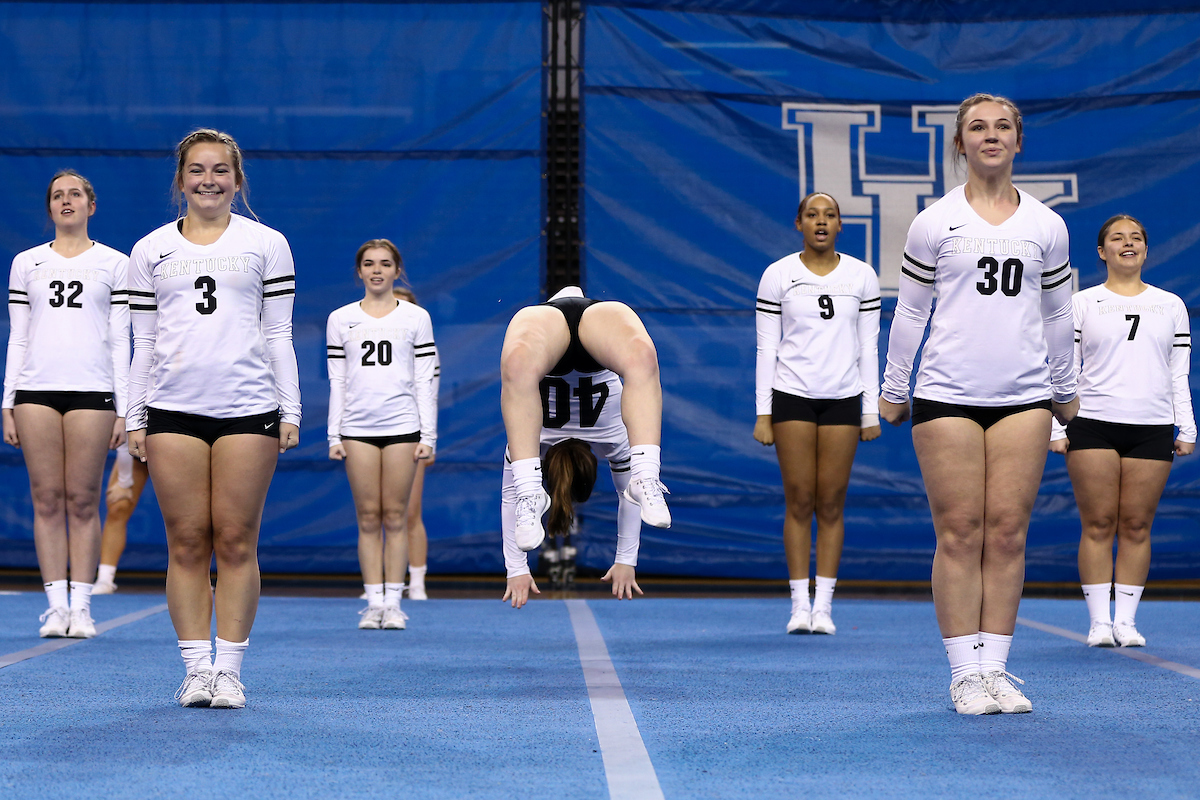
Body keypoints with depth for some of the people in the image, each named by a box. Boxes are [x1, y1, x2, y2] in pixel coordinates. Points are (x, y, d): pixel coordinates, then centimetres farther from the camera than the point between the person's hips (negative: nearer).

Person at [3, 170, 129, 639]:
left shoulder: (114, 264, 9)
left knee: (83, 500, -3)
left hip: (92, 390, -2)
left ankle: (82, 607, 0)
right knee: (47, 499, -1)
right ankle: (56, 605, 1)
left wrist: (123, 408, 0)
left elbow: (120, 340, 6)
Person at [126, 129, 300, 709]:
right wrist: (134, 418, 7)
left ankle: (229, 670, 2)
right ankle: (195, 668, 5)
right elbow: (143, 342, 12)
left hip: (248, 407, -1)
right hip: (173, 408, 1)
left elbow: (279, 334, 8)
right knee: (186, 543, 0)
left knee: (236, 541, -2)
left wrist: (290, 411, 2)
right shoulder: (150, 251, 12)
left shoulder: (266, 244, 9)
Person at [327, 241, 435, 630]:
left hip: (402, 425, -1)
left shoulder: (416, 318, 6)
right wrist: (334, 436, 2)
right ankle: (373, 601, 3)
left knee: (395, 516, -1)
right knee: (368, 517, 0)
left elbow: (425, 380, 5)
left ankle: (393, 602, 2)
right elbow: (337, 380, 8)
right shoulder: (340, 320, 9)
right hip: (357, 428, 1)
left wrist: (428, 435, -1)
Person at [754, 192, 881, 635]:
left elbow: (868, 348, 8)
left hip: (843, 398, 1)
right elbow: (766, 348, 2)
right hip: (792, 397, -1)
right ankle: (800, 603, 2)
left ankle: (824, 606, 4)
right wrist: (763, 413, -2)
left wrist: (871, 412, 4)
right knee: (799, 501, -4)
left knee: (831, 503, 0)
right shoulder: (777, 275, 2)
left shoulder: (862, 276, 6)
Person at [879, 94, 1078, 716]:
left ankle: (995, 668, 4)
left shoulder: (1046, 226, 10)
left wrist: (1064, 389, 22)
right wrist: (893, 391, 9)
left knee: (1007, 533, -1)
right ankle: (965, 673, -1)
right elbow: (910, 312, 8)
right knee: (959, 533, -4)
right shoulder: (933, 223, 3)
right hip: (947, 395, -2)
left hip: (1023, 396, 2)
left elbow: (1058, 313, 18)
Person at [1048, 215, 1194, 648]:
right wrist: (1057, 428, -2)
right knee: (1098, 524, -5)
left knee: (1136, 526, 0)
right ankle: (1099, 621, -2)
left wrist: (1186, 429, 7)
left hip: (1153, 429, 2)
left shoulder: (1172, 305, 14)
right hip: (1093, 425, -2)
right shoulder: (1081, 304, 7)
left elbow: (1179, 374, 14)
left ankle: (1126, 620, 5)